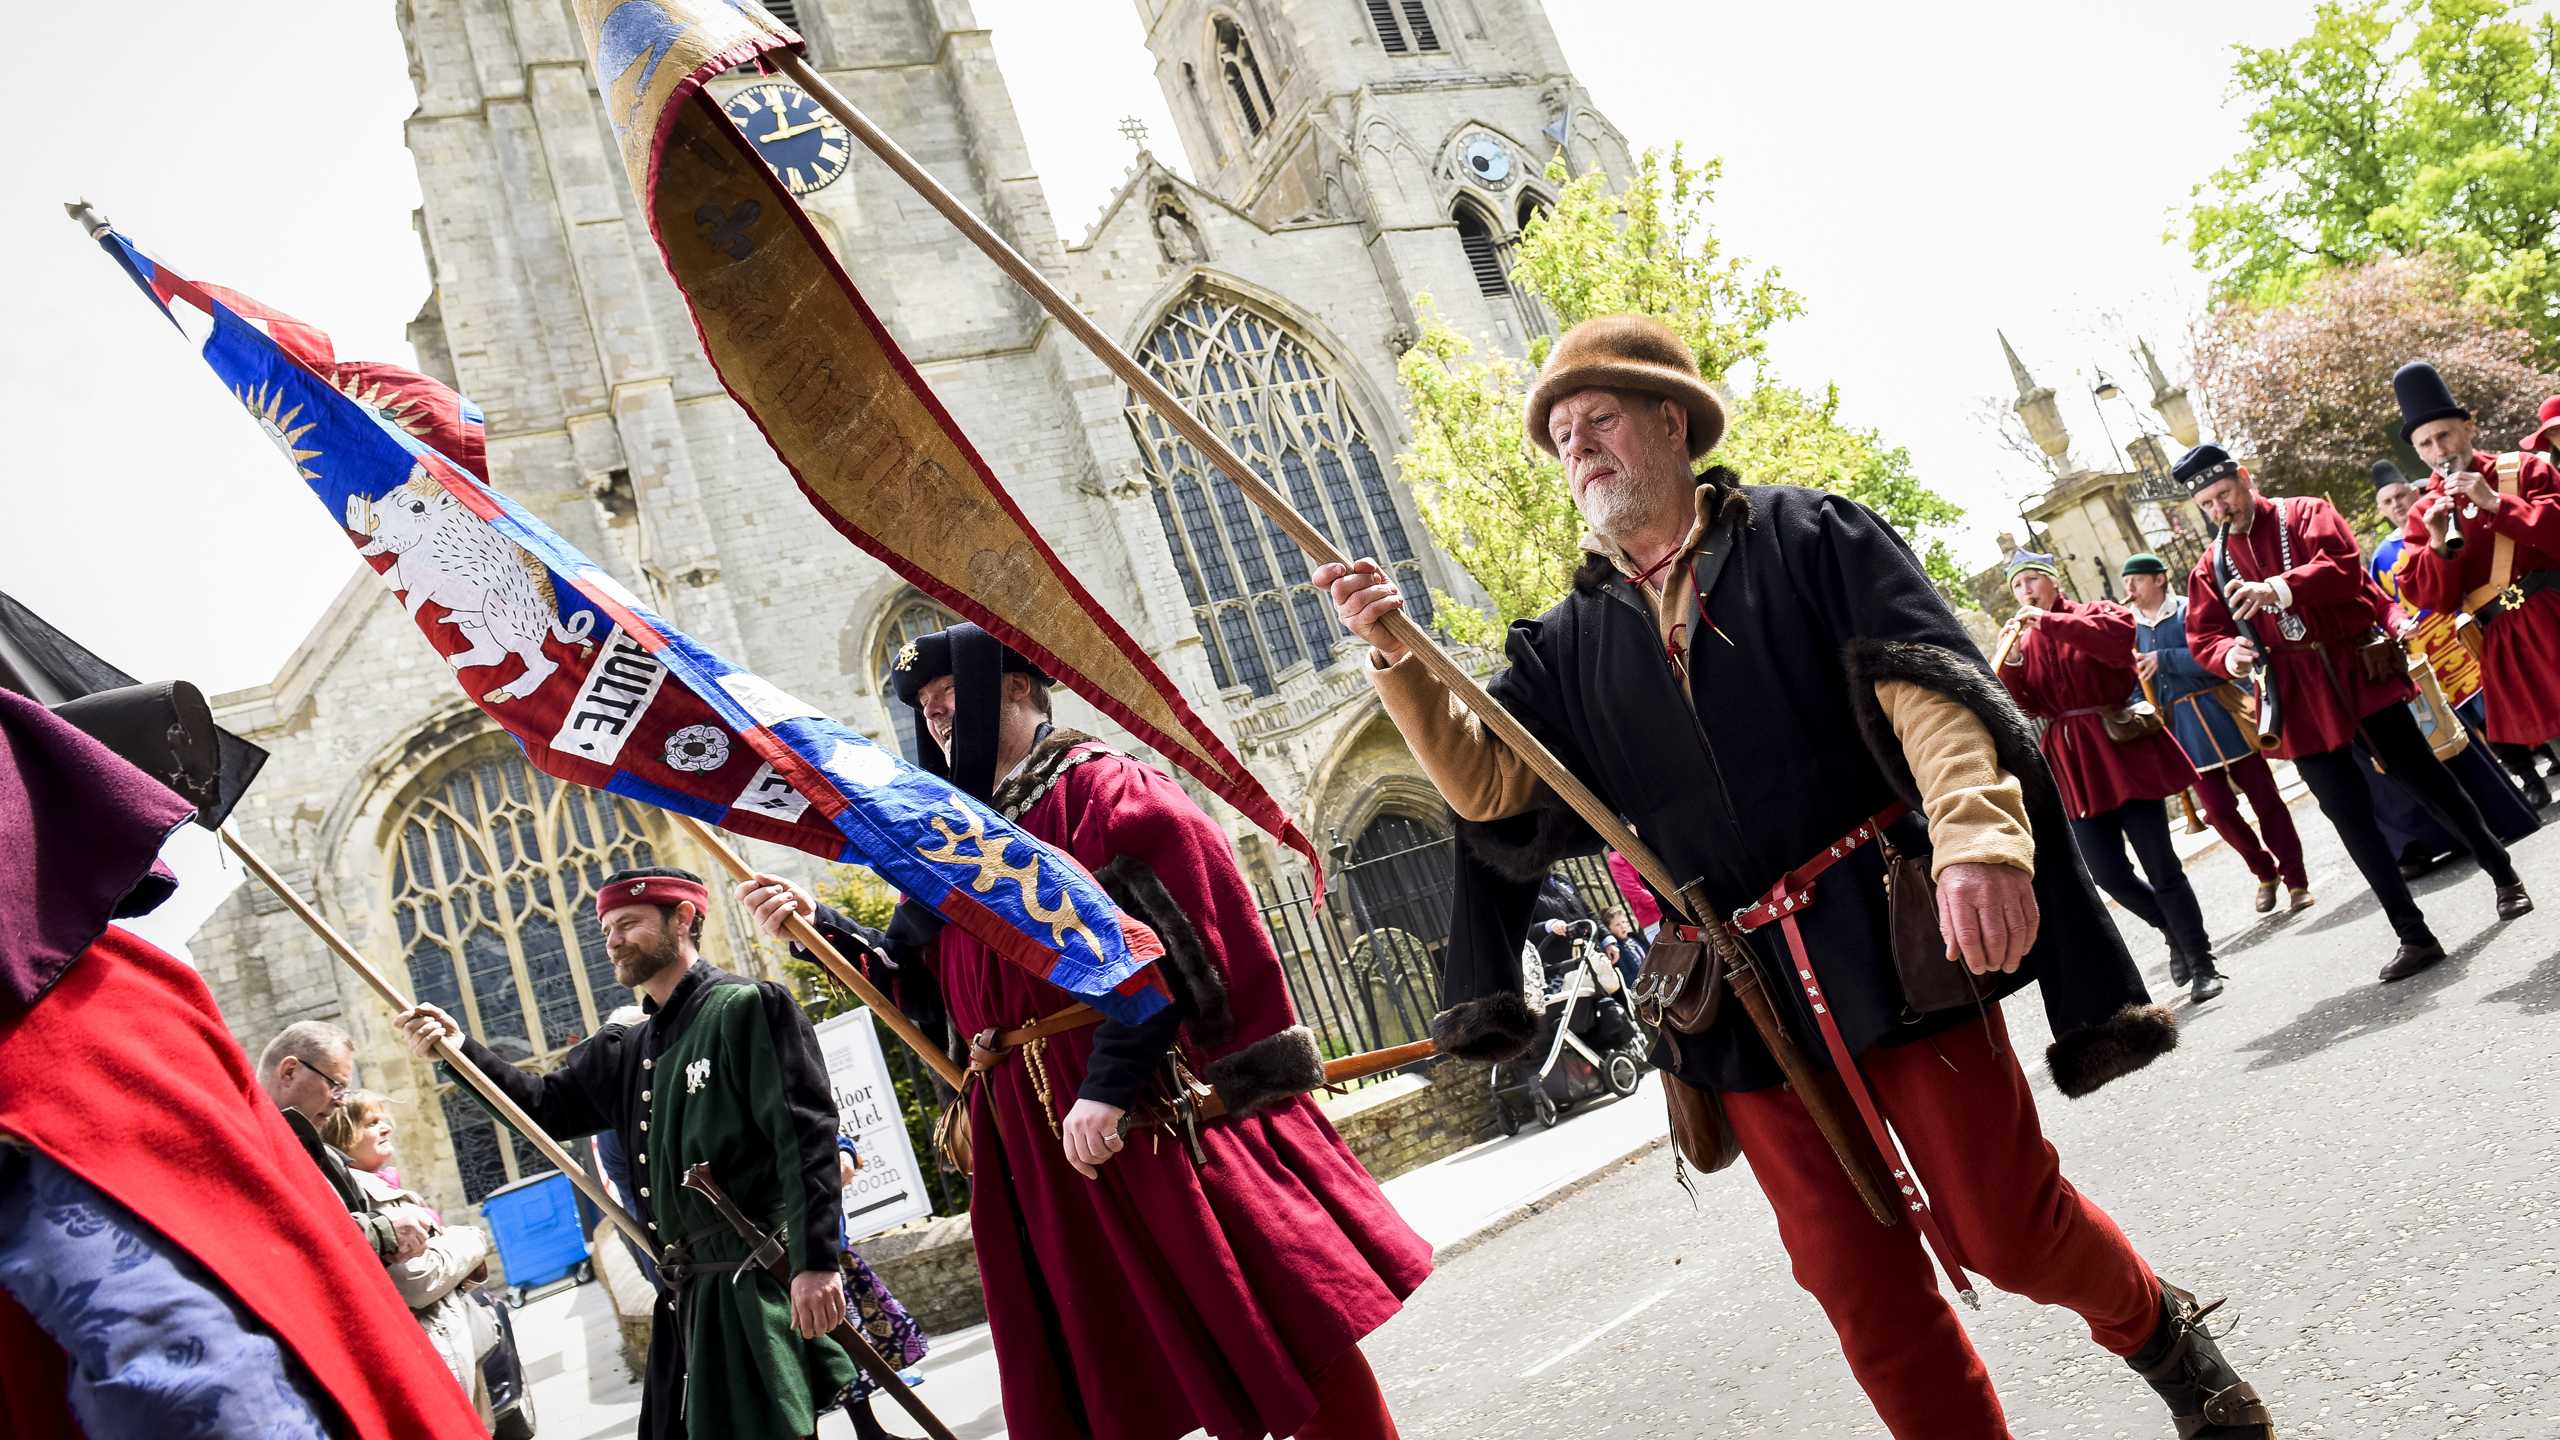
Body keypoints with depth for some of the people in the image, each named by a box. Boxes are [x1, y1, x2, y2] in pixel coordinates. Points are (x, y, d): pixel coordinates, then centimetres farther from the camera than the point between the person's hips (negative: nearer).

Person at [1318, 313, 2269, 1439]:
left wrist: (1979, 839, -26)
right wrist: (1398, 658, -12)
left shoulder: (1803, 533, 3)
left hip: (1887, 938, -3)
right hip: (1743, 996, 3)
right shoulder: (1570, 641, 12)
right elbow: (1488, 782, 3)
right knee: (1859, 1284, 5)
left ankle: (2159, 1332, 33)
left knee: (2001, 1227, 2)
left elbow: (1928, 685, -9)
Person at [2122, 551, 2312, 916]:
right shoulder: (2129, 628, 7)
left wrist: (2164, 659, -22)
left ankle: (2296, 881, 12)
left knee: (2264, 798, 2)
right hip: (2182, 727, 4)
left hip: (2220, 714, -3)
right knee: (2219, 811, 2)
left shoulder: (2190, 611, -6)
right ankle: (2265, 872, 24)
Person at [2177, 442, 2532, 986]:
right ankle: (2414, 936, 10)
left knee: (2425, 779, 6)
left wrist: (2279, 589, -35)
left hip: (2360, 672, -3)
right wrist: (2230, 654, -18)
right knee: (2351, 818, 2)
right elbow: (2203, 638, 6)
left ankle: (2503, 874, 31)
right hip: (2301, 702, 3)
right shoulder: (2211, 566, 10)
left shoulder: (2306, 514, 1)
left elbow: (2341, 565, -17)